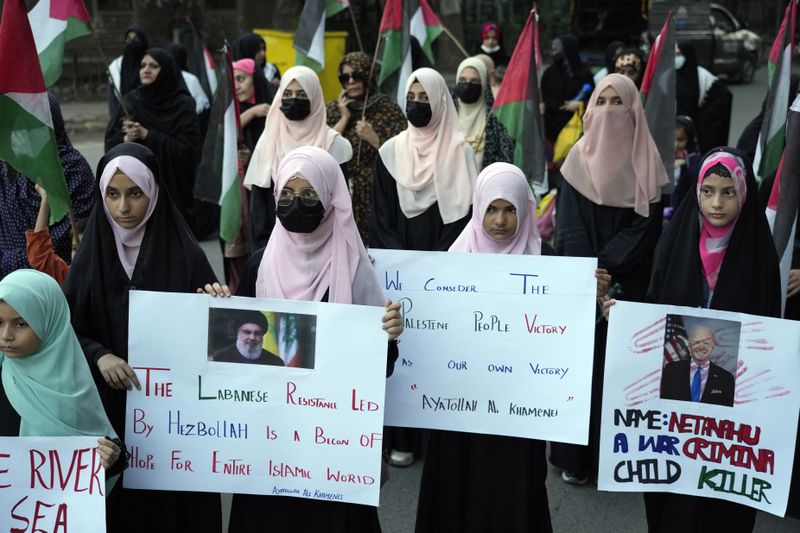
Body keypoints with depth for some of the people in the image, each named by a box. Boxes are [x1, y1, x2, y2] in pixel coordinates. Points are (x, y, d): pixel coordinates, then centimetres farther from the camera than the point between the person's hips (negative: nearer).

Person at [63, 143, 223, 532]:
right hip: (111, 405, 2)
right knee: (120, 500, 12)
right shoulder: (91, 254, -2)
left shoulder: (184, 254, -8)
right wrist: (99, 355, -18)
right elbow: (68, 328, 1)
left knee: (175, 498, 7)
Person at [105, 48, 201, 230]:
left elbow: (187, 148, -11)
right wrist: (126, 139, -16)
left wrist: (147, 135, -15)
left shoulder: (183, 105, -2)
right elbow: (110, 141, 6)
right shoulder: (131, 101, 9)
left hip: (172, 188, -3)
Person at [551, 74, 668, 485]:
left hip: (627, 283, 0)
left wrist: (605, 268, -16)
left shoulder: (645, 162, 0)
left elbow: (647, 226, -6)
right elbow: (567, 224, -3)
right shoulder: (578, 158, 3)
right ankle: (574, 454, 8)